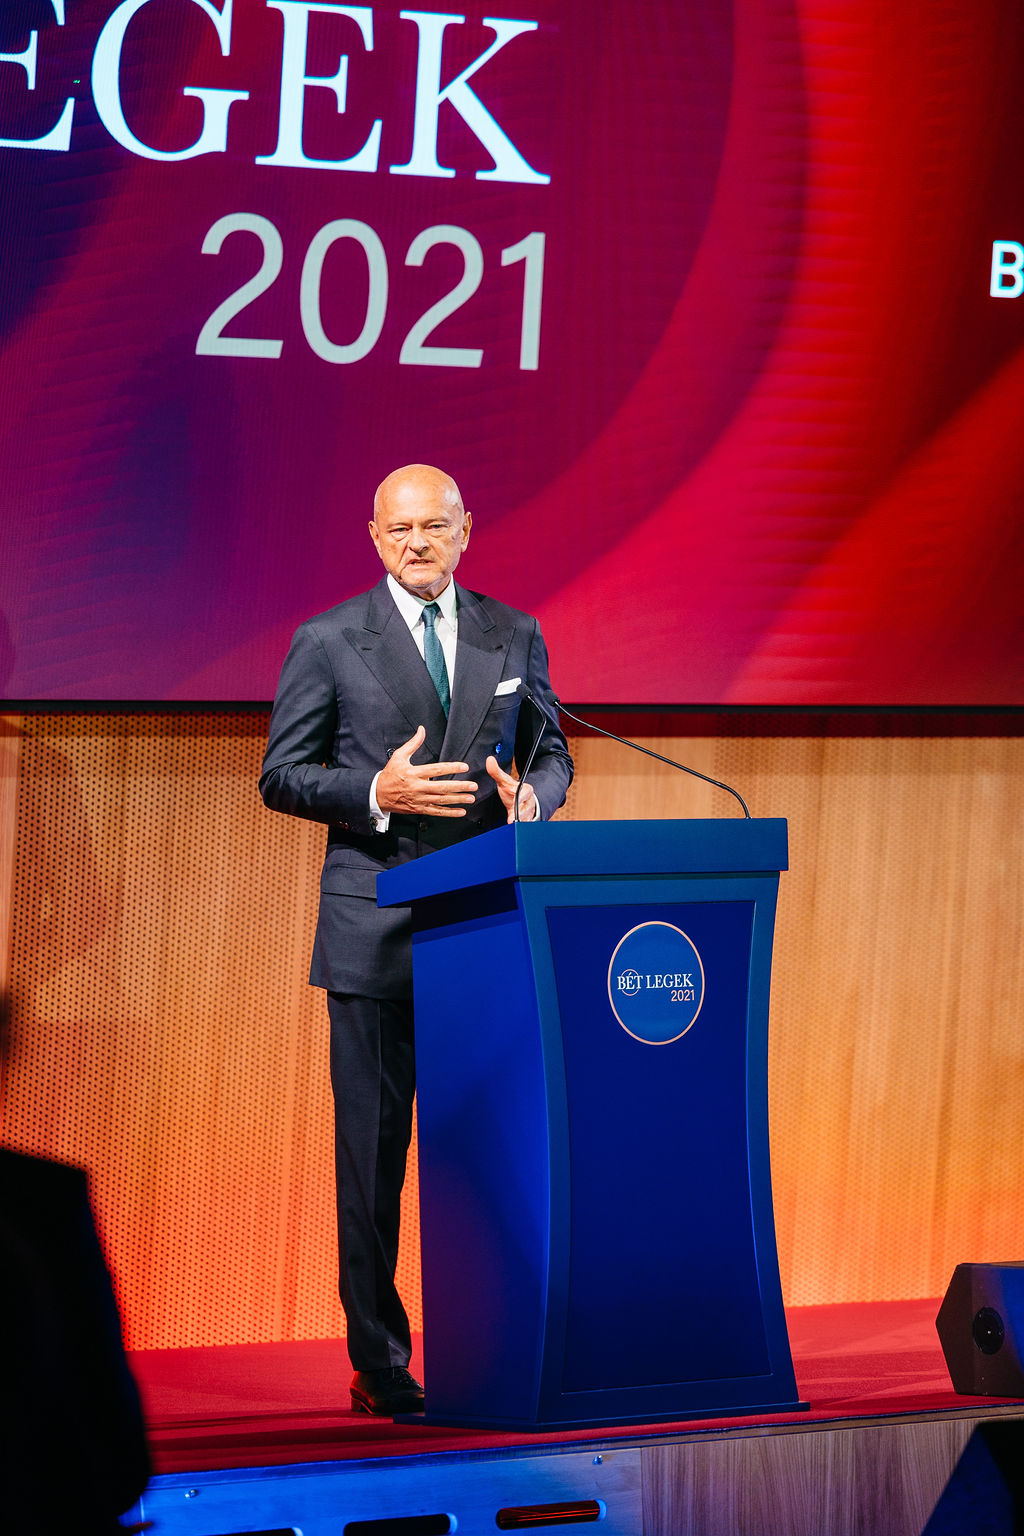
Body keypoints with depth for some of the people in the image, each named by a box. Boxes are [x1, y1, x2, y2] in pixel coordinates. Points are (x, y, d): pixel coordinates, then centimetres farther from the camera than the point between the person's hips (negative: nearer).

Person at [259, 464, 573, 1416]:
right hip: (375, 932, -2)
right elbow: (280, 776, 1)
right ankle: (379, 1362, 8)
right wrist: (378, 792, -16)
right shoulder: (327, 643, 2)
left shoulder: (515, 638, 11)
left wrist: (533, 794, -7)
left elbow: (551, 752, 17)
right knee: (372, 1146, 0)